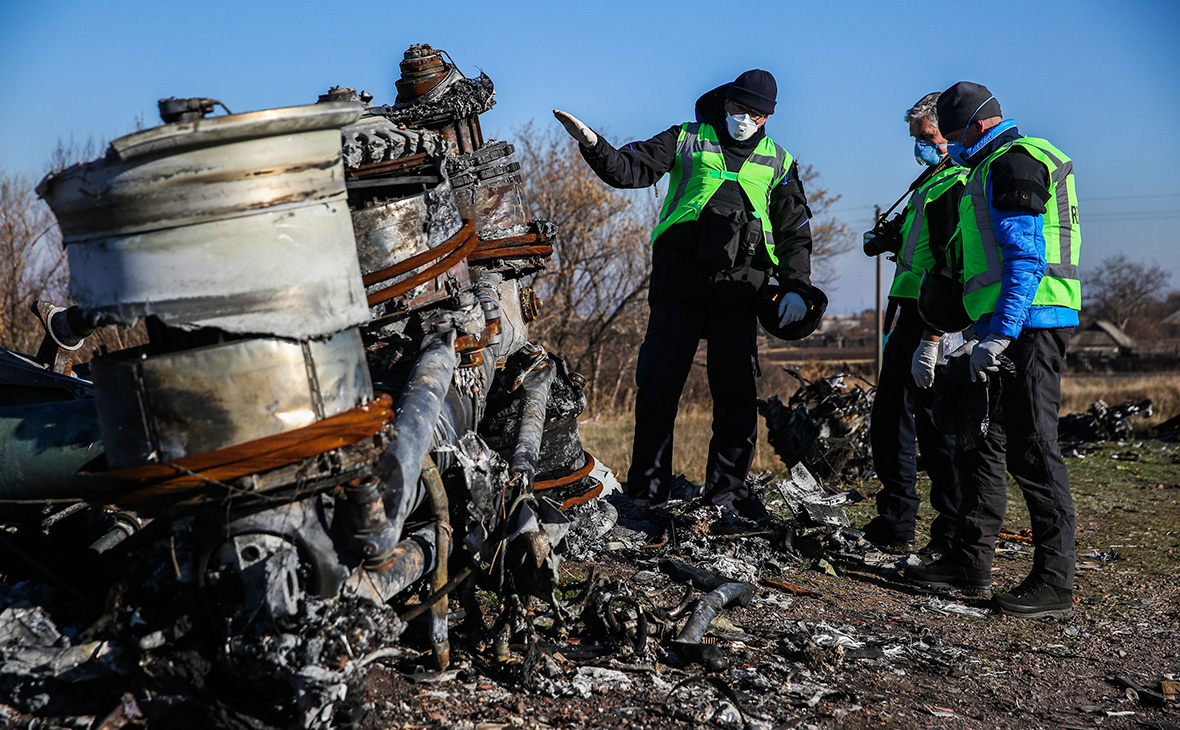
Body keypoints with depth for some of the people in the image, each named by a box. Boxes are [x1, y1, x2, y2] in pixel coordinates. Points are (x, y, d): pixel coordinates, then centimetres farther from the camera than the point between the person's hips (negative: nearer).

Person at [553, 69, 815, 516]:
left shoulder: (778, 162, 15)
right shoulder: (686, 140, 10)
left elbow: (795, 231, 16)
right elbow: (630, 170, 3)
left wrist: (796, 288, 5)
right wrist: (592, 144, -15)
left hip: (738, 292, 2)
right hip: (678, 285, -2)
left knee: (737, 394, 2)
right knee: (657, 387, -3)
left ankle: (727, 486, 15)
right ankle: (647, 489, 7)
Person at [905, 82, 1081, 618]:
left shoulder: (1012, 162, -10)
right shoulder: (1004, 164, 23)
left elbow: (1026, 259, -20)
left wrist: (998, 336, -24)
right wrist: (989, 332, 24)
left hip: (1026, 323, -11)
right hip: (1014, 326, 11)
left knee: (1032, 449, -9)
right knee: (981, 440, 13)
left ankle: (1055, 584, -5)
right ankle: (970, 562, 20)